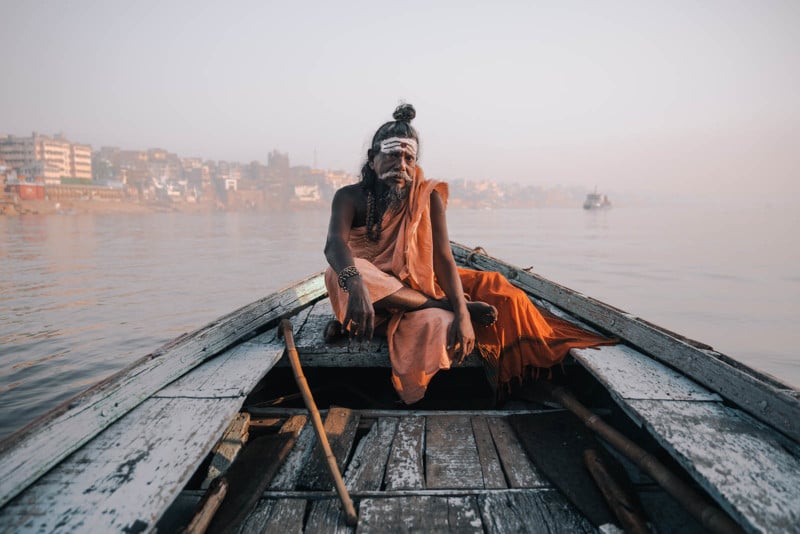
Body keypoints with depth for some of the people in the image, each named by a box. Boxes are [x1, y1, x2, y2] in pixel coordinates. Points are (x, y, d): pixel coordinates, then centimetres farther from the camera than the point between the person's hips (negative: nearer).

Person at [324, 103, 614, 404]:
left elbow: (443, 259, -18)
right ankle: (445, 306, -28)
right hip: (375, 297, -2)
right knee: (345, 273, -37)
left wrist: (462, 314, -35)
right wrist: (355, 285, -55)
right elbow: (335, 243, -32)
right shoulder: (350, 198, -12)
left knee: (495, 289, -17)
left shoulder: (427, 197, -8)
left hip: (419, 284, 2)